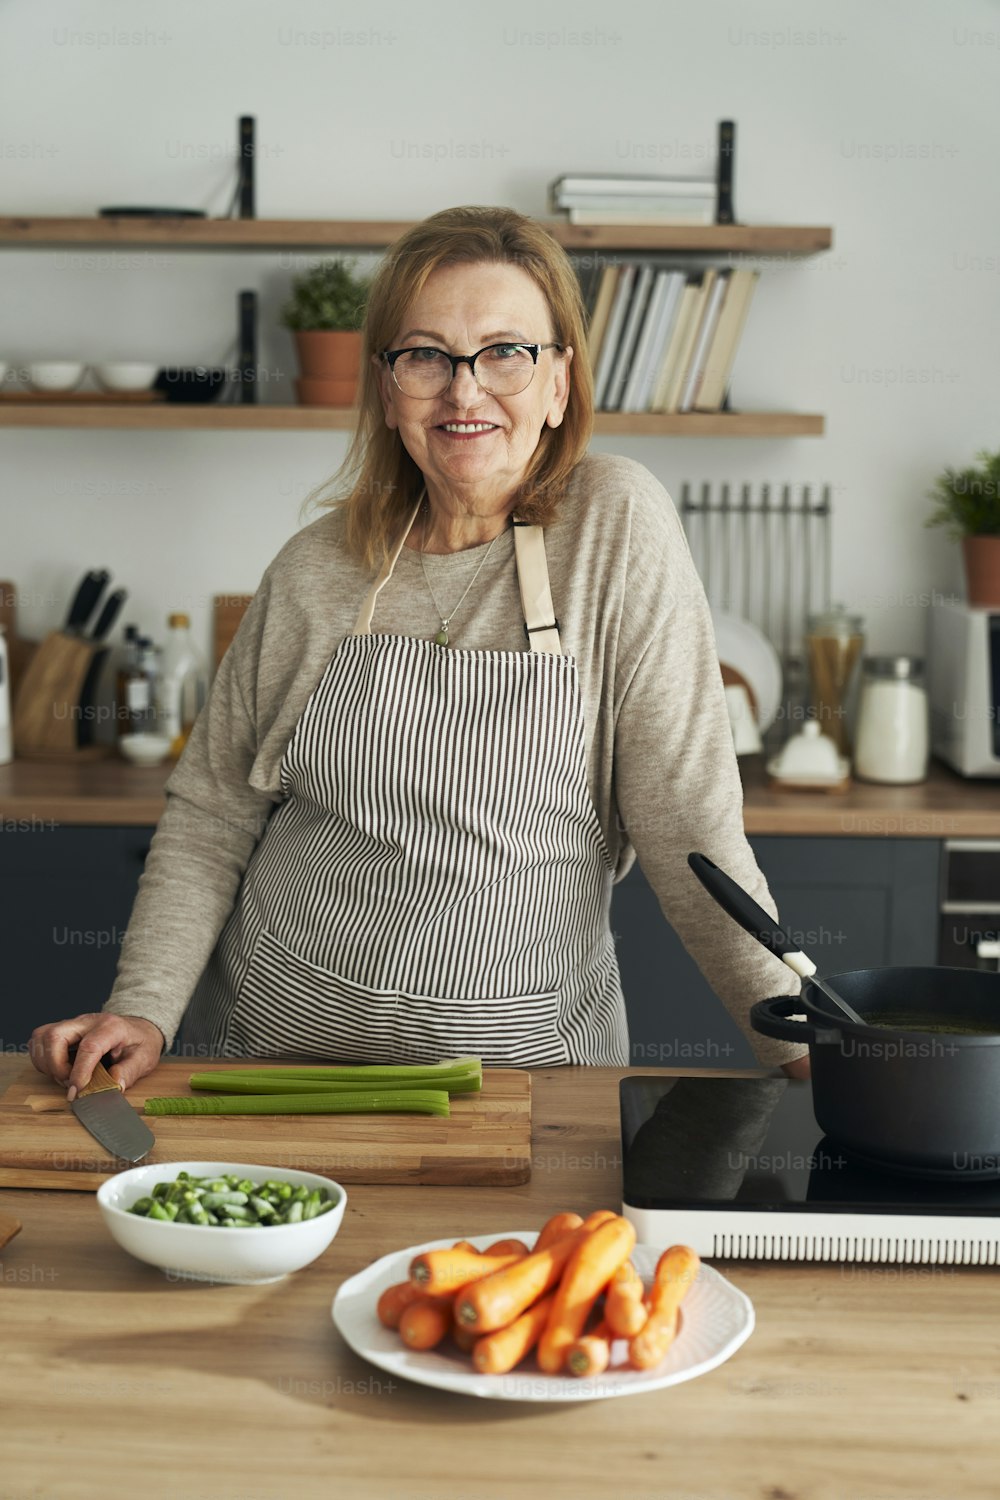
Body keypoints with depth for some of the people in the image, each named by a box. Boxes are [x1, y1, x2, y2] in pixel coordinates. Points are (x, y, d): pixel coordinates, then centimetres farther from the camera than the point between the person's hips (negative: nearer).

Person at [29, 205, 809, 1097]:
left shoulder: (616, 527, -8)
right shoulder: (316, 571, 0)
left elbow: (686, 816, -9)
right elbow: (212, 813, 7)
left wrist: (800, 1039, -14)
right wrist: (144, 1008, -6)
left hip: (518, 1056, -1)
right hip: (276, 1038, 1)